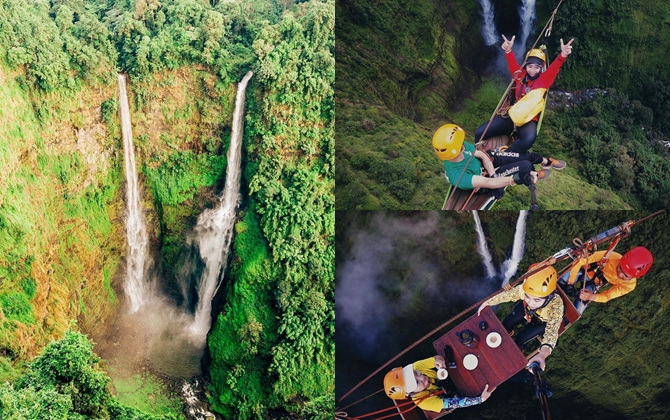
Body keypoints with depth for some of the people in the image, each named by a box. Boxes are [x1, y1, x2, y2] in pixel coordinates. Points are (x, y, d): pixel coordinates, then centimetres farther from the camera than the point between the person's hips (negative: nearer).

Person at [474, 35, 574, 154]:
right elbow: (512, 64, -4)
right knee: (480, 133, -7)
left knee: (529, 139, -40)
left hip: (529, 120, -3)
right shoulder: (520, 75, 11)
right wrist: (508, 51, -26)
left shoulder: (544, 80, 5)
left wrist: (563, 55, -30)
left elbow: (554, 68, -10)